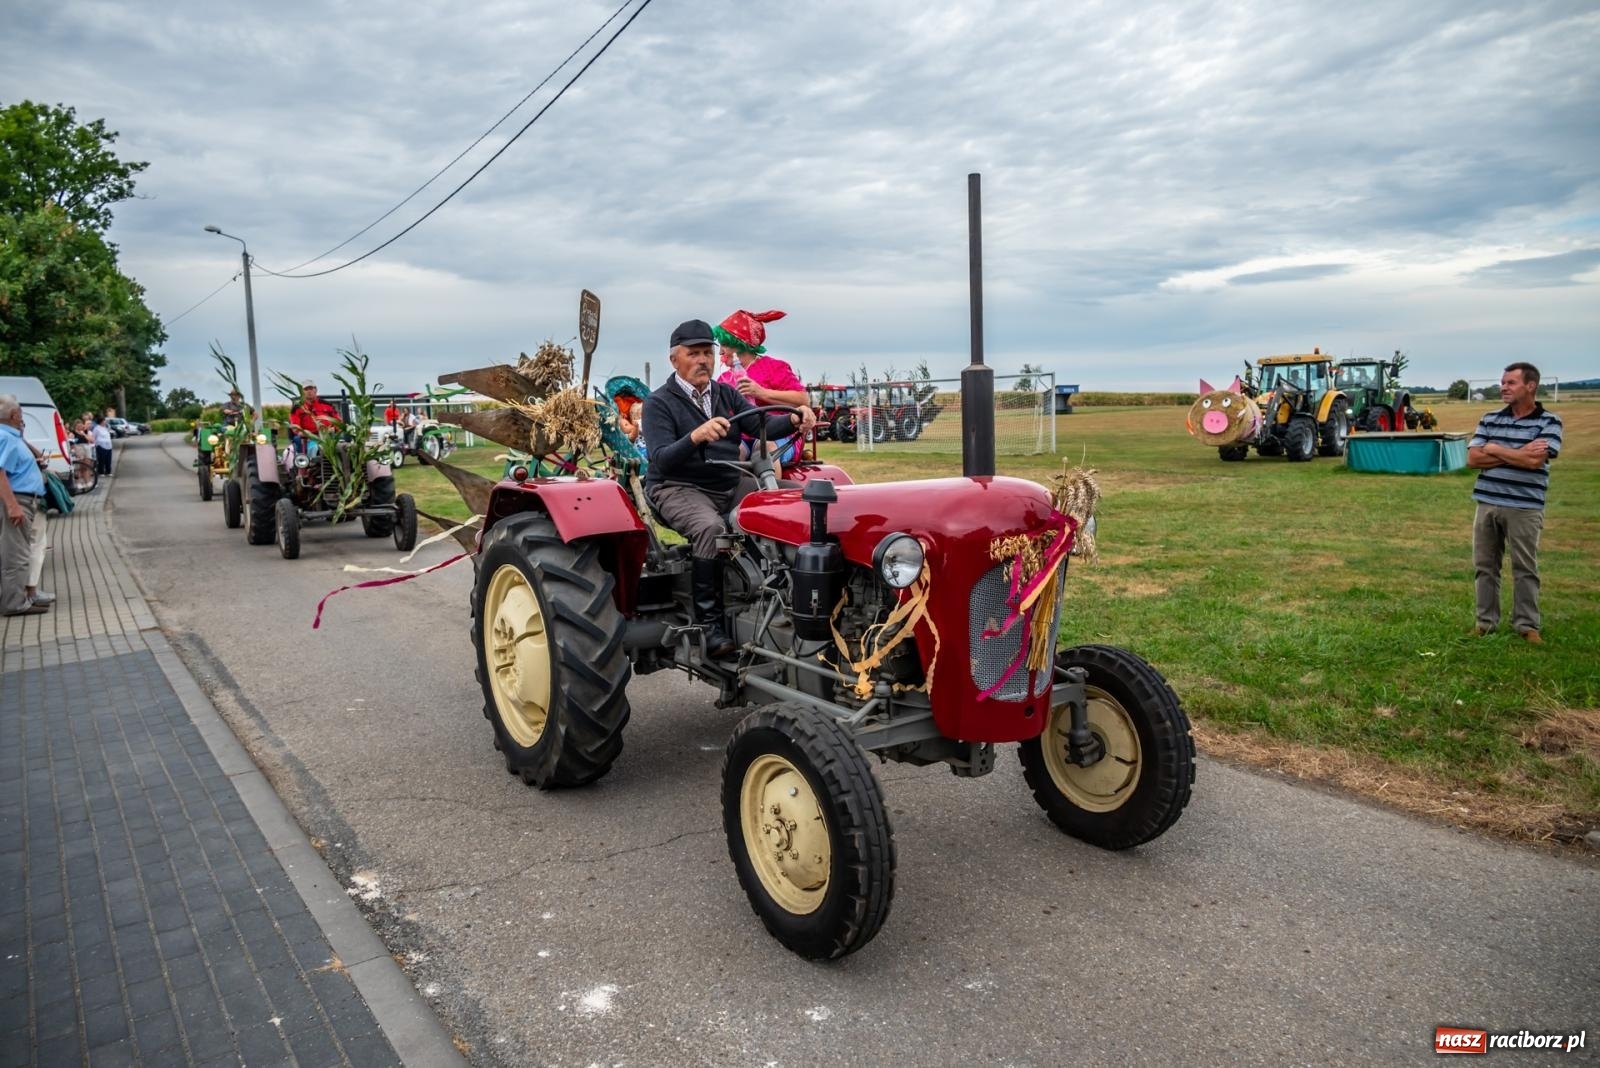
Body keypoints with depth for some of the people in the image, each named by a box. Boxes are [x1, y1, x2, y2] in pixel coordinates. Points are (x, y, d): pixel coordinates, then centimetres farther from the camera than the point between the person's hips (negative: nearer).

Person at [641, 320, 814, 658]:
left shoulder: (727, 395, 14)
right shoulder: (658, 403, -1)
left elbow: (762, 424, -2)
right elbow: (661, 460, -15)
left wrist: (793, 419, -23)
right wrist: (696, 436, -33)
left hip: (730, 484, 5)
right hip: (679, 487, -5)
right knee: (711, 528, -36)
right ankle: (708, 623, -28)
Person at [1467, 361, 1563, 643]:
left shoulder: (1549, 422, -3)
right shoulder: (1490, 419, 8)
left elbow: (1534, 461, -17)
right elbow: (1473, 459, -2)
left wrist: (1495, 449, -5)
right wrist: (1518, 454, -11)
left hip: (1524, 507, -4)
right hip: (1487, 504, 4)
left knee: (1525, 568, 4)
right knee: (1485, 565, 8)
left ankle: (1527, 624, 15)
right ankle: (1486, 621, 17)